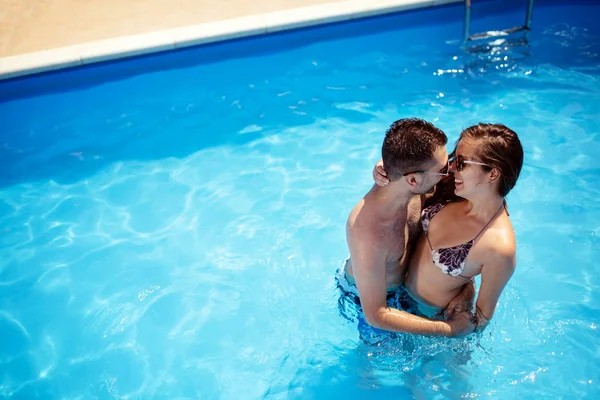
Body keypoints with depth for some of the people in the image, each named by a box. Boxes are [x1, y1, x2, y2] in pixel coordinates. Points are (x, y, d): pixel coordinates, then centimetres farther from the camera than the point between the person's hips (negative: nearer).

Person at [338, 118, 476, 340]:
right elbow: (376, 316, -35)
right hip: (370, 294, -5)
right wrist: (449, 329, -28)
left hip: (406, 280, 5)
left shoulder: (416, 189, -28)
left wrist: (466, 281, -20)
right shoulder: (368, 233, -46)